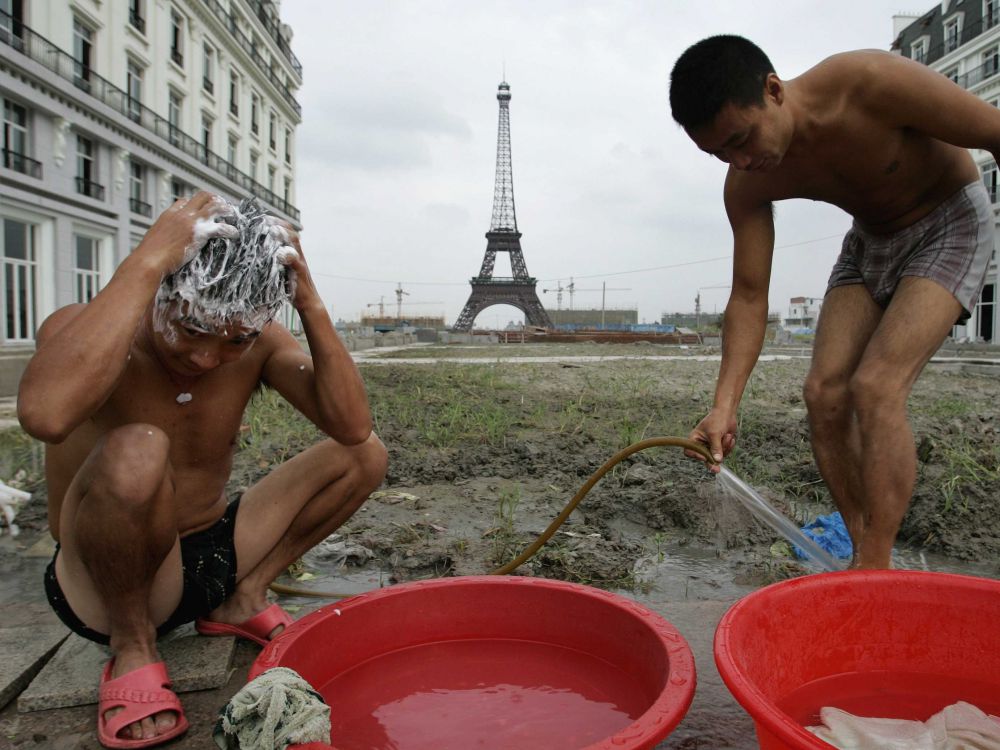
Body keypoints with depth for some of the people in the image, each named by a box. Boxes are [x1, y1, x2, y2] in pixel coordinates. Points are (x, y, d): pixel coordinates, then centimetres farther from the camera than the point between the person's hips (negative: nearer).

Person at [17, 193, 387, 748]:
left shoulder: (259, 346, -7)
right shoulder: (82, 328, -19)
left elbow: (352, 426, -18)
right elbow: (44, 414, -44)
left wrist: (311, 307, -26)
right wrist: (146, 262, -39)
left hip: (215, 557, 5)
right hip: (104, 586, -4)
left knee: (363, 455, -3)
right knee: (136, 452, -36)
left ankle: (242, 601, 6)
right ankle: (133, 646, -9)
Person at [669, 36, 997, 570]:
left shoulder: (871, 83, -31)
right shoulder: (748, 184, -16)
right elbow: (749, 298, -15)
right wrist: (725, 405, -25)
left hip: (951, 222, -5)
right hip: (870, 241, 5)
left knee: (875, 387, -23)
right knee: (824, 392, -9)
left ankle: (873, 572, -15)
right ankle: (865, 560, 4)